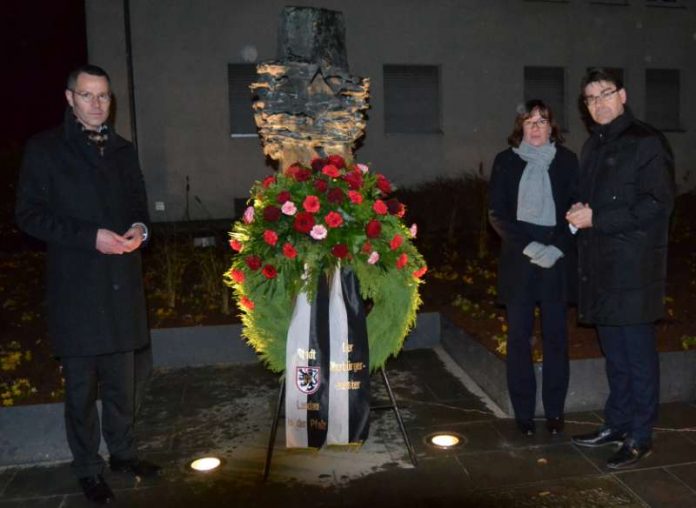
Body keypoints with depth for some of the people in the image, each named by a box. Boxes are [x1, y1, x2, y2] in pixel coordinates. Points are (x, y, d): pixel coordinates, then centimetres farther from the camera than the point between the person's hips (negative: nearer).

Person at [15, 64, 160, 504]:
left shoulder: (123, 150, 14)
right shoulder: (45, 149, -1)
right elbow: (30, 214, -6)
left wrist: (140, 229, -4)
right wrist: (91, 236, -17)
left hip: (123, 282, 4)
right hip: (77, 286, -4)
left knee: (122, 380, 15)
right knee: (82, 385, 6)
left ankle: (123, 452, 31)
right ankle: (88, 468, 22)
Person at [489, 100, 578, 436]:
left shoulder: (566, 160, 7)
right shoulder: (506, 161, 6)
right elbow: (497, 213, 1)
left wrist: (557, 248, -10)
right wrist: (528, 246, -10)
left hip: (557, 258, 0)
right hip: (518, 259, 0)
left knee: (556, 336, 3)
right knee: (519, 336, 2)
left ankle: (555, 411, 15)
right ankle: (523, 412, 12)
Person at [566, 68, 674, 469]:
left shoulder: (646, 142, -7)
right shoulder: (594, 146, 18)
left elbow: (657, 204, -14)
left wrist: (596, 219, -16)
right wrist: (579, 211, 3)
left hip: (634, 267, -7)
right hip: (600, 266, 8)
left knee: (638, 353, 1)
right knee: (615, 352, 16)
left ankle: (640, 436, 14)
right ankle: (617, 424, 28)